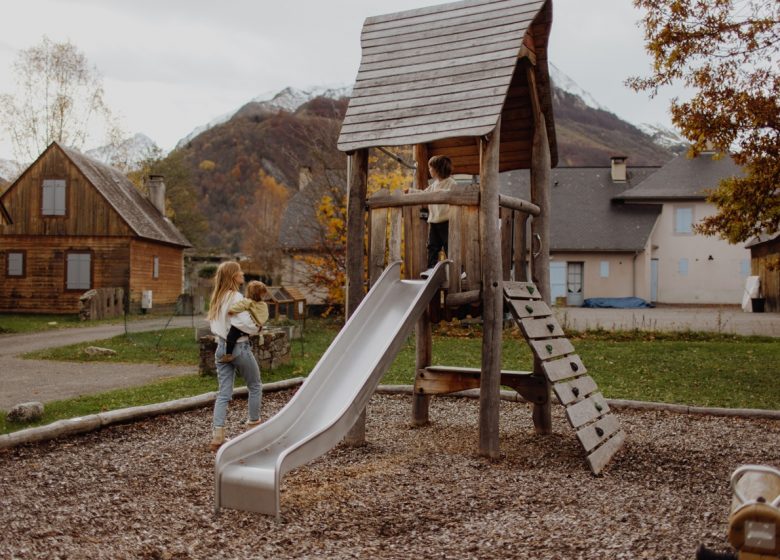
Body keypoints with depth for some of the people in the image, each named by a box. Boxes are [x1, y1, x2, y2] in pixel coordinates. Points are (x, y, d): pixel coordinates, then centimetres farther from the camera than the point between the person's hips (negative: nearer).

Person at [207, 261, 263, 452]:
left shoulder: (217, 298, 9)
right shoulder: (236, 297, -17)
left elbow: (212, 323, 14)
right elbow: (245, 324, -24)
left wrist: (223, 335, 9)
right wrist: (257, 328, -5)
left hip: (222, 347, 7)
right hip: (239, 347, -7)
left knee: (224, 393, 4)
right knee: (255, 386, 14)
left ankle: (217, 435, -4)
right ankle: (253, 424, 24)